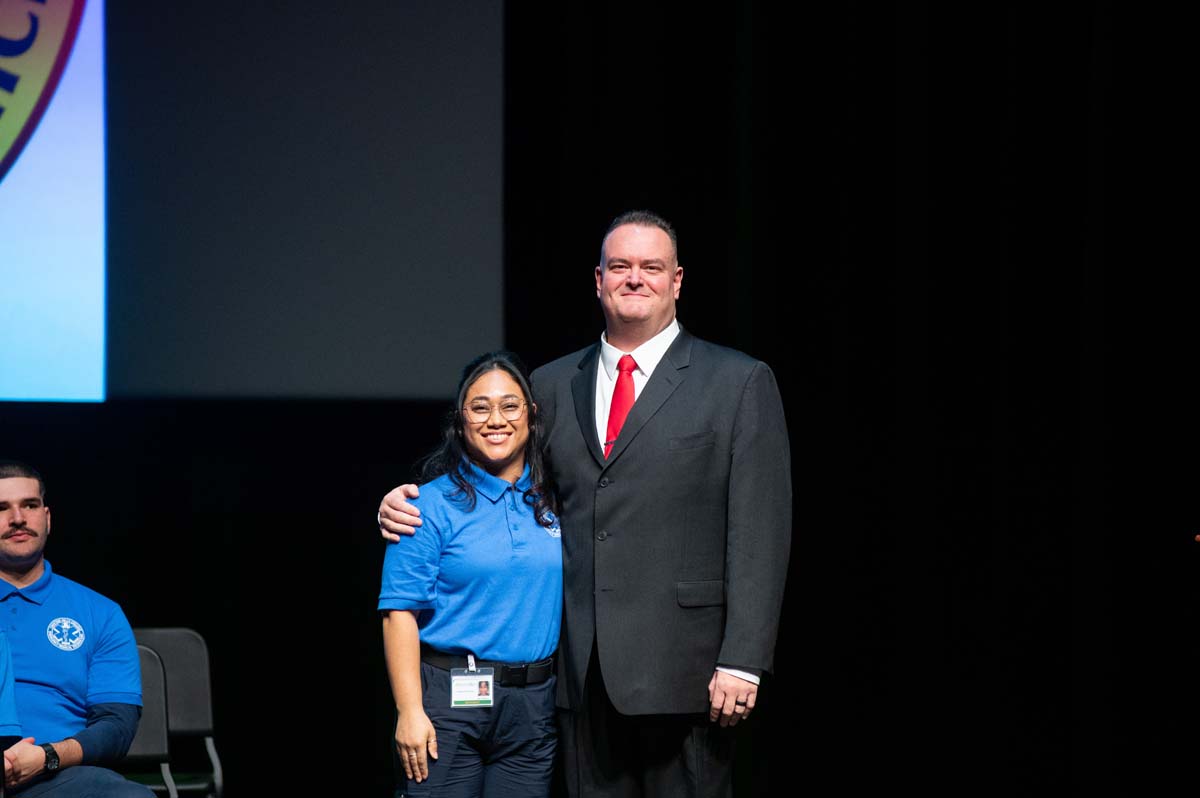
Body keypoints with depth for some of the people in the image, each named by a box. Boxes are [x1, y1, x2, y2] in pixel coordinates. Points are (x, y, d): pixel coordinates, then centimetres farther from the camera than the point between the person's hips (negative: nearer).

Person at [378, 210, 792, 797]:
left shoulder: (740, 383, 1)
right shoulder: (554, 385, 14)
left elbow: (759, 535, -5)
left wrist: (742, 661, -12)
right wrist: (412, 502, 1)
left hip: (682, 669, -4)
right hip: (584, 673, 4)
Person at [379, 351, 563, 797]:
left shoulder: (552, 501, 10)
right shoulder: (433, 503, -4)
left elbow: (571, 599, 16)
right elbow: (401, 611, -8)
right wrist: (409, 711, -15)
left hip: (533, 707, 4)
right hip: (449, 698, -4)